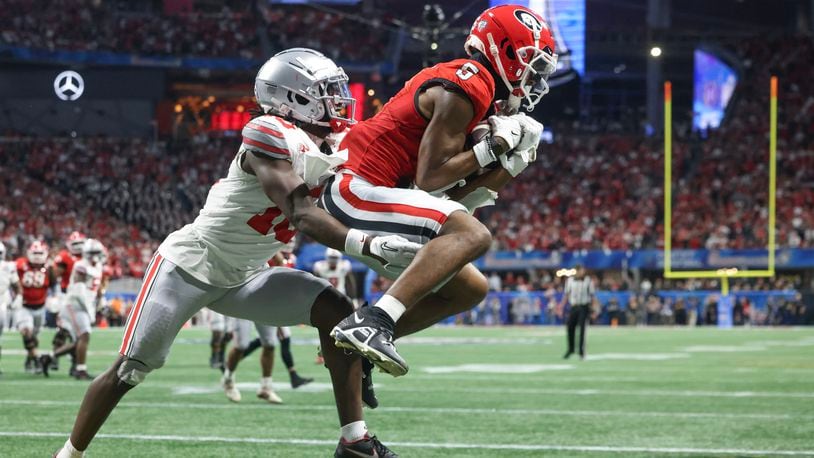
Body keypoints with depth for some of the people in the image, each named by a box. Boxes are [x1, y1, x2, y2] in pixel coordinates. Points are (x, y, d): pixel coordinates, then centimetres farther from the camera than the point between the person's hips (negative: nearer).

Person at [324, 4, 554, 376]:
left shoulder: (470, 88, 18)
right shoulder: (467, 88, -13)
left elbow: (454, 197, 15)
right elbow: (429, 179, -18)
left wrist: (511, 163, 6)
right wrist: (494, 145, -9)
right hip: (358, 190, -11)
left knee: (470, 289, 15)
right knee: (473, 235, -29)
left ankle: (355, 346, 12)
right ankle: (373, 322, -38)